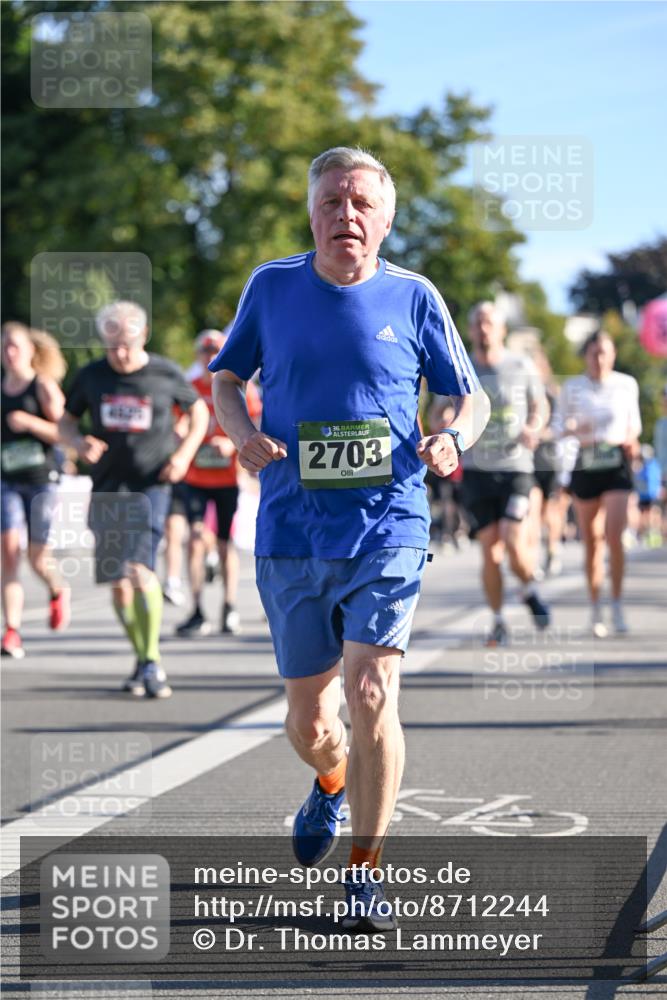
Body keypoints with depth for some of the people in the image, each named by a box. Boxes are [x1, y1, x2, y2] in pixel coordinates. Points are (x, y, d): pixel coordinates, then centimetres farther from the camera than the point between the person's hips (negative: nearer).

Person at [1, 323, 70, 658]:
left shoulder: (44, 387, -3)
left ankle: (57, 592, 38)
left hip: (41, 479, -3)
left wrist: (30, 422, -21)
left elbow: (64, 433, -10)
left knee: (38, 557, 1)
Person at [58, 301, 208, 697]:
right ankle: (143, 660, 23)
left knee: (140, 567, -22)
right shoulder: (91, 377, 4)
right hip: (107, 488, 4)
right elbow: (66, 422, 13)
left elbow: (199, 411, 13)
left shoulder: (165, 374, -1)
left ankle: (152, 662, -16)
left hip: (151, 485, -3)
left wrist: (184, 453, -2)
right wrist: (79, 442, -10)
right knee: (118, 581, 6)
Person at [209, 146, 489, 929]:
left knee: (370, 696, -17)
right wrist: (241, 433, -5)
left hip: (387, 530, -2)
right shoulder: (271, 288, 5)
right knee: (307, 722, 9)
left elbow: (471, 398, 11)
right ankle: (333, 784, 46)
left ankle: (364, 874, -3)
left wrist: (452, 440, -11)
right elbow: (226, 379, 17)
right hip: (291, 534, 2)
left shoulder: (413, 298, 2)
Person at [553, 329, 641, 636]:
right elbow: (558, 424, 8)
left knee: (613, 536, -15)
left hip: (617, 464, -1)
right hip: (585, 466, 1)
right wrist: (573, 429, -13)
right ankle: (595, 609, 14)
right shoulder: (572, 388, 4)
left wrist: (632, 438, -2)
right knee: (591, 543, 4)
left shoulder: (627, 385, 6)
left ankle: (617, 604, -4)